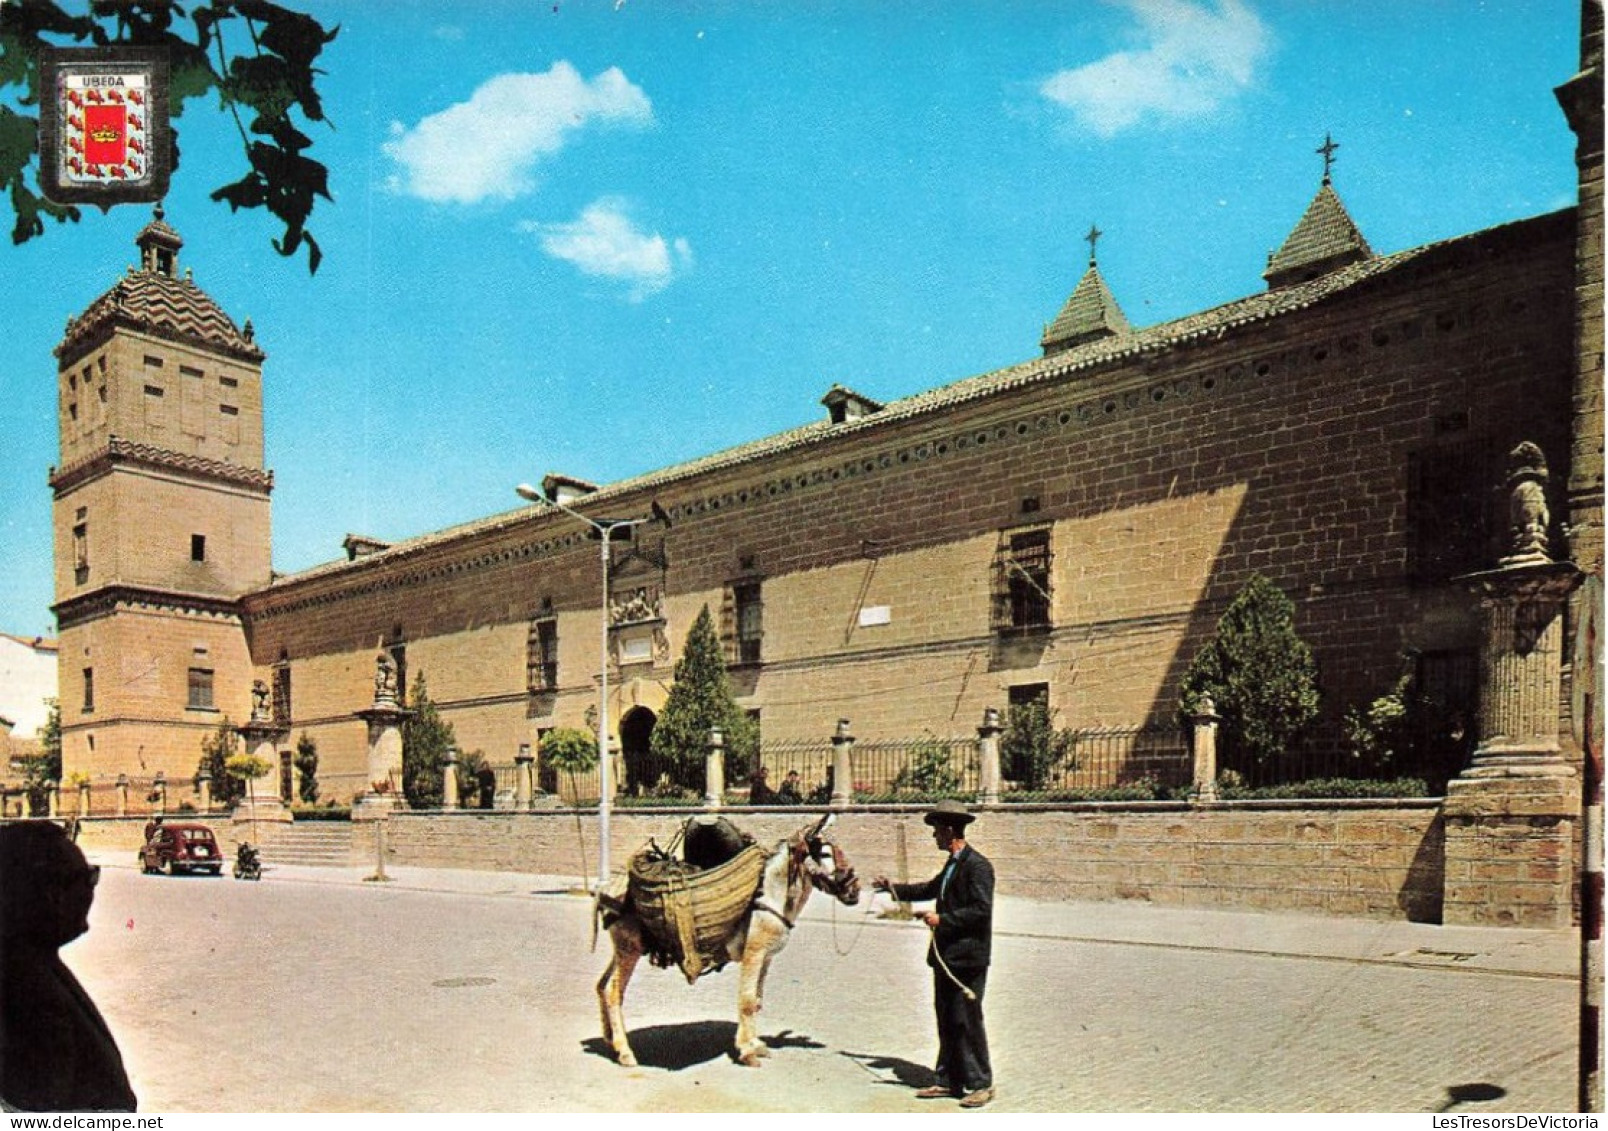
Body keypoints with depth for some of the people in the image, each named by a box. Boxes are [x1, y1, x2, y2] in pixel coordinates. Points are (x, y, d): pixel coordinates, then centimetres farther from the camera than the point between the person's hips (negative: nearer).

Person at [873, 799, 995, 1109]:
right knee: (946, 1020, 14)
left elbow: (981, 909, -23)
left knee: (967, 1020, -3)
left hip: (967, 958, -10)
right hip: (946, 956, 10)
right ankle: (948, 1080, 23)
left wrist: (942, 919, -22)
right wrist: (895, 888, 30)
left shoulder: (977, 865, -16)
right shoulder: (952, 864, 14)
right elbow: (932, 889, 30)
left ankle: (981, 1084, 9)